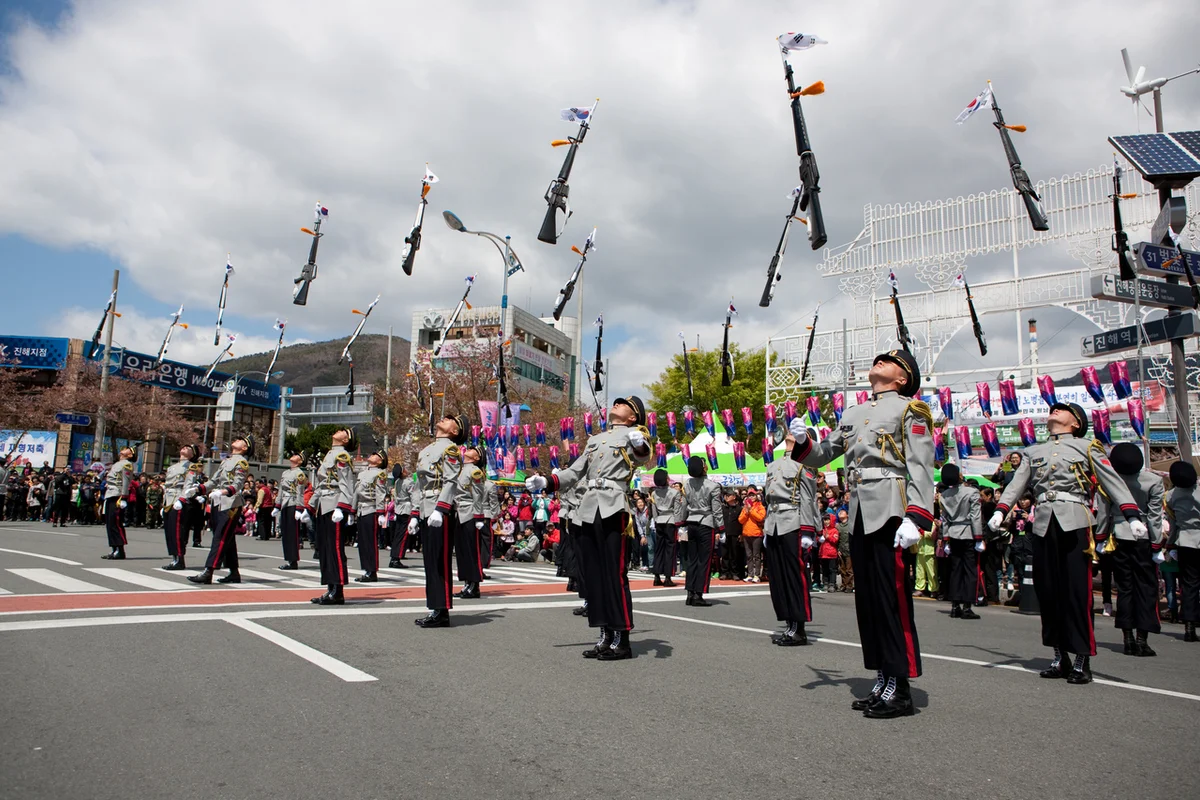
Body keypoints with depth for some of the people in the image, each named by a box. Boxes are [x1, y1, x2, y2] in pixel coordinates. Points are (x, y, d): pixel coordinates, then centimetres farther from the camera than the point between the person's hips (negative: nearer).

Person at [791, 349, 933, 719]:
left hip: (890, 513, -7)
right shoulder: (853, 414, 20)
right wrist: (803, 441, 0)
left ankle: (900, 689, 4)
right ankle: (882, 681, 20)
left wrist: (915, 519, -21)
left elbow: (920, 468, -9)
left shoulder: (909, 409, 2)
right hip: (859, 516, 7)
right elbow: (820, 456, 22)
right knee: (867, 599, 10)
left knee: (892, 599, -4)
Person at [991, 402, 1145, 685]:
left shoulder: (1087, 447, 10)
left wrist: (1132, 515, -14)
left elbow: (1113, 481, 0)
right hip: (1043, 525, 4)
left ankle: (1082, 661, 2)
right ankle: (1060, 657, 14)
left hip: (1074, 523, -3)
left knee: (1077, 591, -5)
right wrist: (1000, 510, -9)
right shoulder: (1033, 452, 19)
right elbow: (1017, 483, 7)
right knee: (1047, 591, 4)